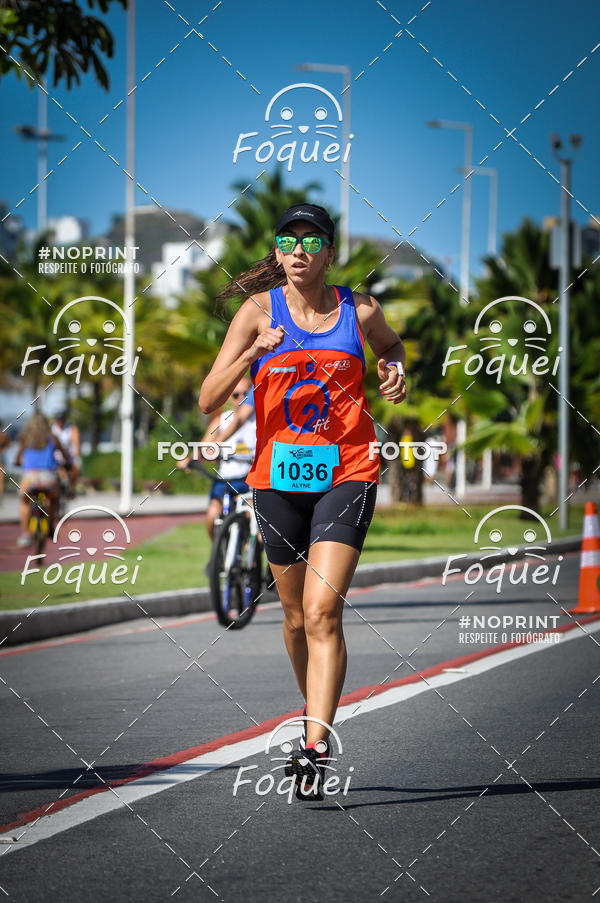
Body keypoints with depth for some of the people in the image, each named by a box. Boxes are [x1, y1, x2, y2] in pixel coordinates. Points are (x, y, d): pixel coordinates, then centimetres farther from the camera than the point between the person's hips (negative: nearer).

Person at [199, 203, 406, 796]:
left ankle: (315, 748, -20)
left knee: (322, 611, -16)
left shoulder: (359, 310, 2)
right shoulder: (260, 310, 0)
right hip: (279, 475, 2)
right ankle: (315, 714, 38)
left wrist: (394, 371, 4)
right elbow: (208, 400, -4)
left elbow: (390, 347, 27)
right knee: (296, 615, 14)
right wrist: (252, 354, -20)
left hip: (346, 474, -2)